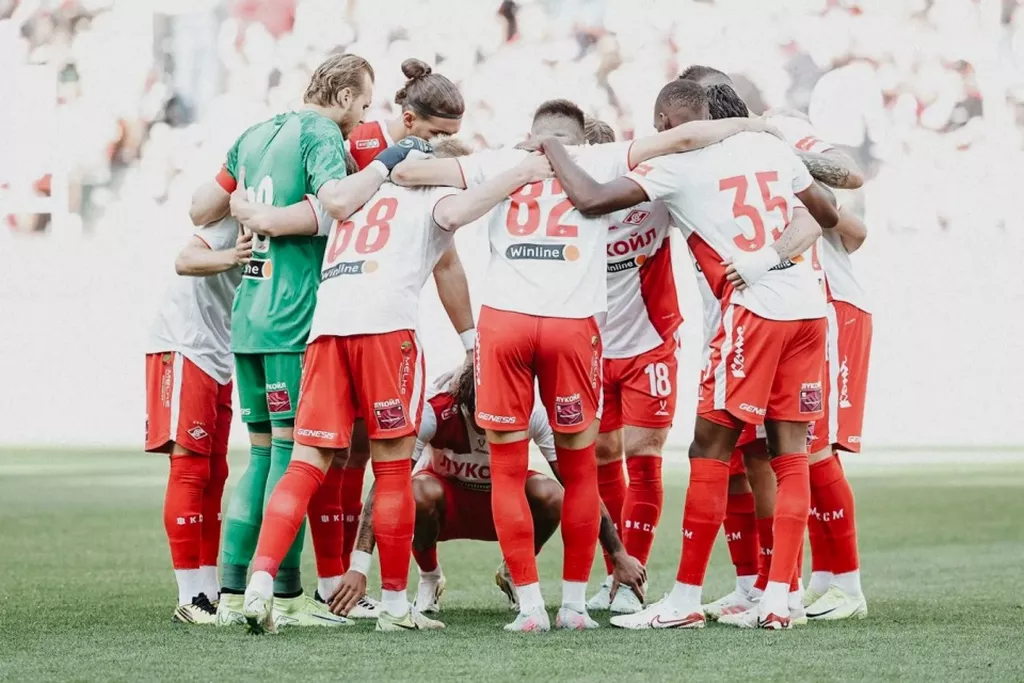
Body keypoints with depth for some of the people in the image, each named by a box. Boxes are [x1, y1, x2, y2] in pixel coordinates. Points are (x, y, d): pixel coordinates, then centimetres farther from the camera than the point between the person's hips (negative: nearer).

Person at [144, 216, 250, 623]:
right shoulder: (233, 218, -16)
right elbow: (186, 261, -30)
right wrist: (231, 257, -49)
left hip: (219, 358, 9)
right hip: (183, 348, -9)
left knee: (213, 475, 10)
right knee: (189, 467, -9)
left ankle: (210, 592, 14)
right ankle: (191, 598, -10)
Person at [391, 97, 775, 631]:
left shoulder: (499, 165, 17)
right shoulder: (599, 162, 15)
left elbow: (405, 172, 15)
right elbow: (681, 138, 12)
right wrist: (751, 127, 23)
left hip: (503, 321, 0)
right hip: (572, 326, 0)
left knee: (508, 471, 9)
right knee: (579, 471, 14)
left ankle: (530, 604, 5)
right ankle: (574, 603, 15)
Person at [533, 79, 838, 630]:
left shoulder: (676, 166, -4)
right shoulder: (768, 147, 15)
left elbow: (590, 199, -10)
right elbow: (826, 216, 24)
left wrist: (550, 147, 6)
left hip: (756, 309, -7)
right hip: (809, 306, 7)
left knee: (710, 452, 0)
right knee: (790, 452, 8)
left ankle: (685, 600, 2)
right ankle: (778, 599, 6)